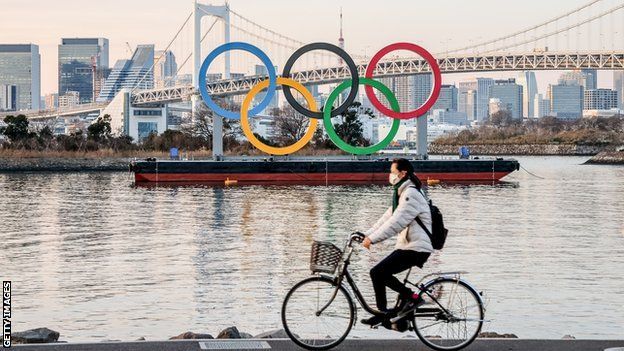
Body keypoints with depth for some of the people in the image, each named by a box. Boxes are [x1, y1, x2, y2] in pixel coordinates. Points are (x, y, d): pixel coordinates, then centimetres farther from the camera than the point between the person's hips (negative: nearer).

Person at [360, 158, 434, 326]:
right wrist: (367, 234, 10)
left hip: (416, 249, -10)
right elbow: (387, 218, 17)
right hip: (406, 247, 10)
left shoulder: (411, 194, -16)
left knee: (377, 272, -16)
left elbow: (396, 222, -23)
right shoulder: (402, 193, 18)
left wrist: (372, 239, -23)